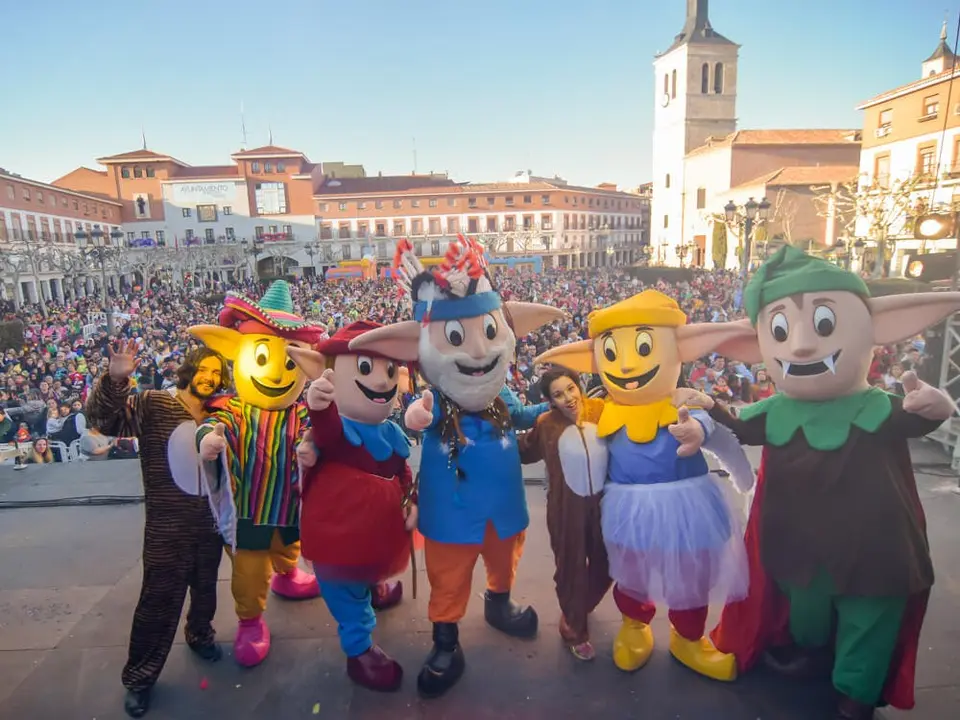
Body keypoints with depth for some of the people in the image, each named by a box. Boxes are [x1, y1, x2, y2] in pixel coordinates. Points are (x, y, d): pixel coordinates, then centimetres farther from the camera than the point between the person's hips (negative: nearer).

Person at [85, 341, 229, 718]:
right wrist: (115, 380, -39)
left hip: (210, 526, 5)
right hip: (167, 530, -4)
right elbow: (102, 418, -24)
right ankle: (139, 677, 27)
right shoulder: (153, 405, -10)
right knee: (159, 602, 6)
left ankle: (200, 635, 51)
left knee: (205, 590, 22)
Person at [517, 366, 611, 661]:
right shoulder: (547, 425, -11)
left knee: (604, 567, 19)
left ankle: (579, 609, 50)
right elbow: (523, 452, 3)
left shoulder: (601, 410, -9)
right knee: (571, 568, 11)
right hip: (567, 507, -3)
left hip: (604, 502, 3)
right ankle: (575, 629, 37)